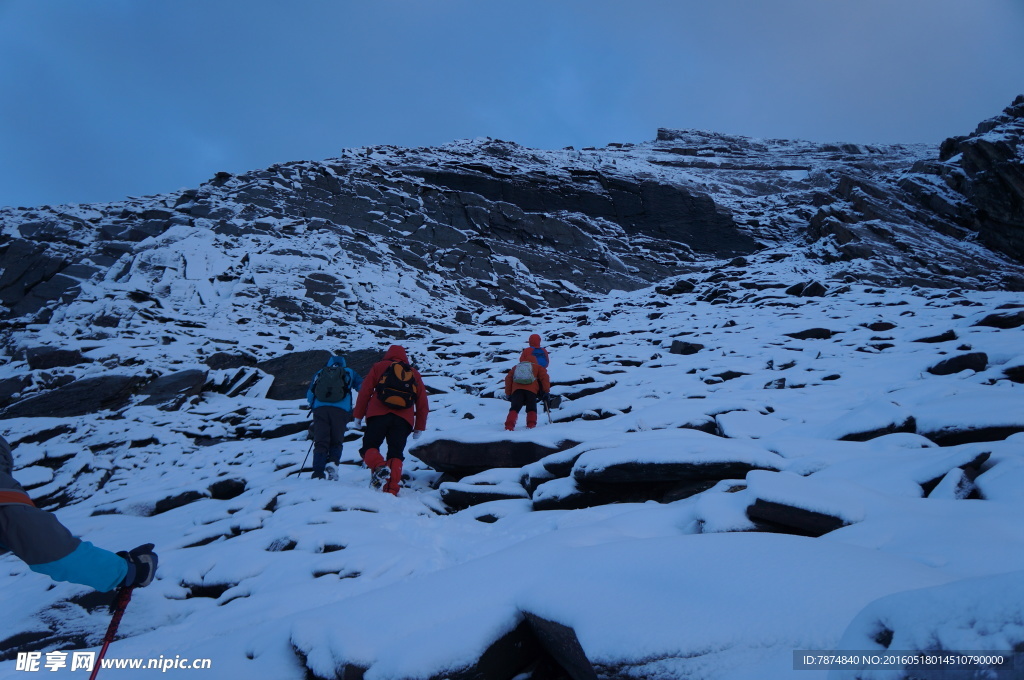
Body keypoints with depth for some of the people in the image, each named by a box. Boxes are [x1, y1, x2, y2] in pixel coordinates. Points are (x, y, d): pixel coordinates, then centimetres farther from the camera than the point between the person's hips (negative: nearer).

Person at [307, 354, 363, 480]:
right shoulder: (349, 372, 24)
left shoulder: (319, 373, 27)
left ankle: (318, 473, -14)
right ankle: (333, 462, -17)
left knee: (320, 442, 1)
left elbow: (309, 395, 27)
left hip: (319, 409, 1)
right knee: (336, 442, 11)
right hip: (341, 410, -1)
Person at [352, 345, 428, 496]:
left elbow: (365, 391, 9)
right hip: (404, 420, 2)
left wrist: (358, 415, 12)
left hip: (378, 415, -2)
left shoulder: (379, 366, 19)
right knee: (396, 455, 4)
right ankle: (391, 489, -11)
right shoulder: (414, 373, 25)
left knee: (369, 447, 6)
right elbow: (422, 403, 21)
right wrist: (419, 427, 23)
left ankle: (379, 466, -25)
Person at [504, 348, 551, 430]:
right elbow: (544, 378, 10)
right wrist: (546, 391, 13)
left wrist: (508, 394, 25)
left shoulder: (515, 367, 29)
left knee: (514, 409, -2)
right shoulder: (537, 367, 21)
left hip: (516, 390, 2)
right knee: (531, 409, 9)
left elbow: (508, 379, 22)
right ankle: (531, 425, -8)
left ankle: (509, 426, -19)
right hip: (531, 391, -2)